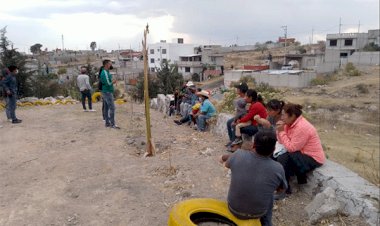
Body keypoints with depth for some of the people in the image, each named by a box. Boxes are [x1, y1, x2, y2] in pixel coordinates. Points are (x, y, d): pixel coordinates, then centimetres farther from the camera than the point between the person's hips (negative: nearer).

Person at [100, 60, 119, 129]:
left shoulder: (106, 72, 13)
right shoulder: (105, 73, -17)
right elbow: (108, 84, -22)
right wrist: (113, 82, -4)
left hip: (105, 92, 10)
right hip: (108, 92, -10)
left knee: (106, 107, 12)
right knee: (112, 108, -10)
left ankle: (107, 123, 17)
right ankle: (112, 124, -8)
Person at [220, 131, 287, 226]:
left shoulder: (238, 155, -20)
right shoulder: (278, 168, -19)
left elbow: (226, 164, 4)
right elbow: (281, 190, 2)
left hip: (233, 209, 1)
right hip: (257, 214, -1)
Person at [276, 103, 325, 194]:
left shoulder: (301, 127, -26)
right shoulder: (291, 123, 1)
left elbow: (291, 148, -24)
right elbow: (282, 141, 3)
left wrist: (282, 132, -20)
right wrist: (279, 130, -13)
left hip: (312, 159, -9)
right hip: (302, 153, 9)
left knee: (282, 159, -22)